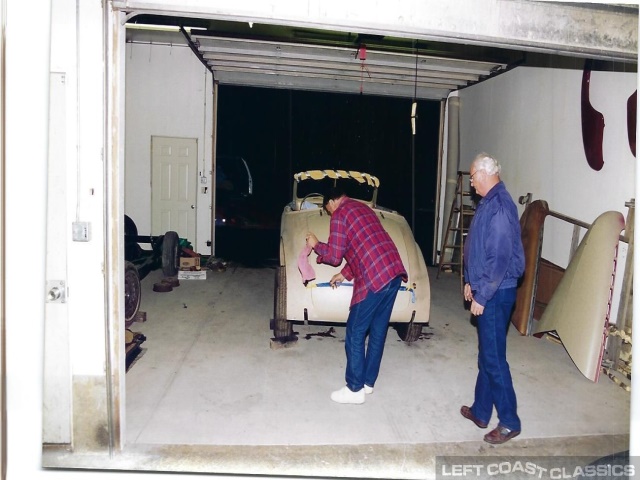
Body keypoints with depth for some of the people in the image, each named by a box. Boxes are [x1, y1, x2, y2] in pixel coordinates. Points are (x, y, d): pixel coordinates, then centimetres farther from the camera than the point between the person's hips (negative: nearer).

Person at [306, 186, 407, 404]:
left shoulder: (339, 214, -1)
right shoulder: (363, 208, 25)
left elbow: (334, 256, -3)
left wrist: (316, 245, 15)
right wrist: (345, 274, 32)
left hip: (374, 279, -9)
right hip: (394, 271, 9)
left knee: (355, 334, 5)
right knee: (378, 331, 17)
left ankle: (355, 389, 15)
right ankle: (368, 382, 30)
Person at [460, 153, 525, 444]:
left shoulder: (499, 206, -21)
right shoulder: (489, 202, 11)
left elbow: (499, 258, -24)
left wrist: (481, 296, -19)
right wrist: (471, 282, 20)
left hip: (496, 293, -10)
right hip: (487, 290, 10)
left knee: (494, 358, 0)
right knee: (486, 355, 17)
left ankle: (509, 422, 14)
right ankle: (481, 411, 30)